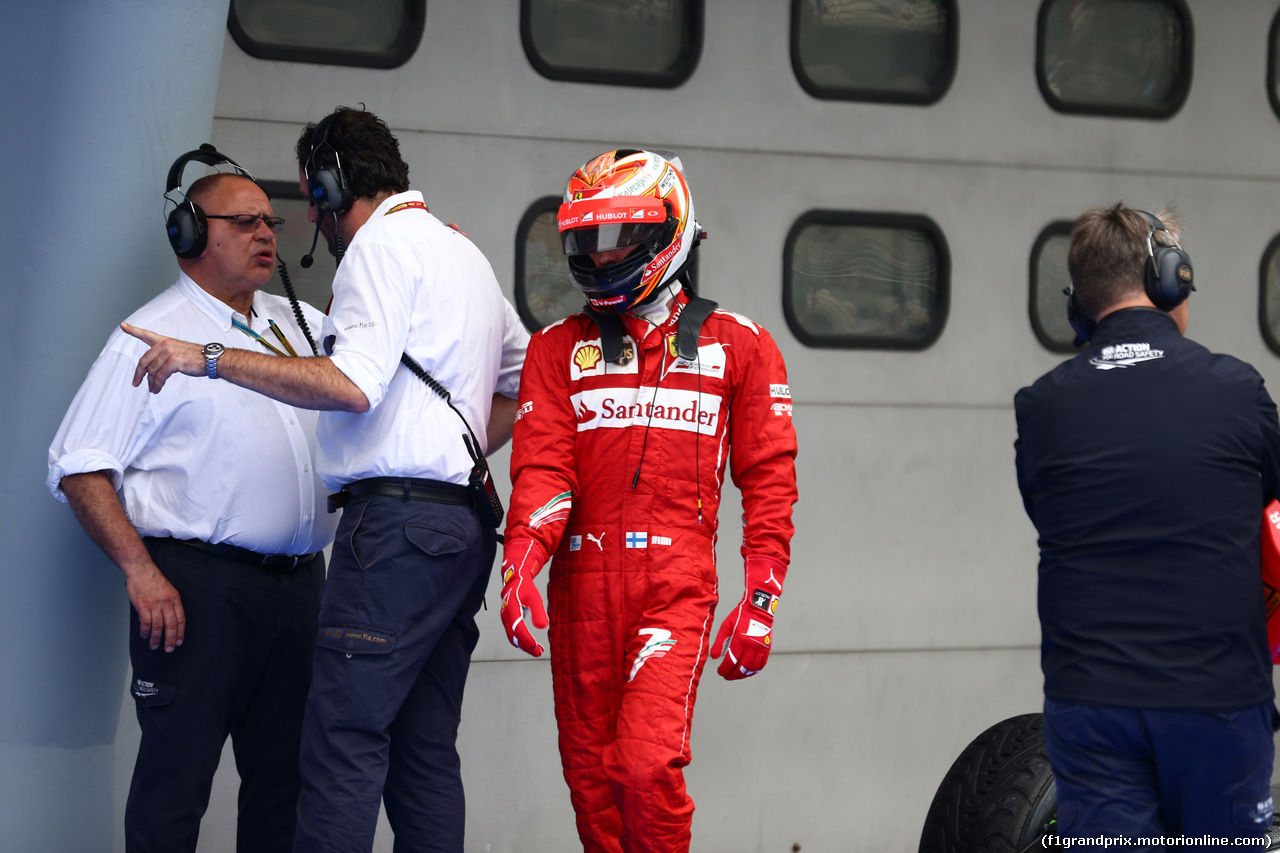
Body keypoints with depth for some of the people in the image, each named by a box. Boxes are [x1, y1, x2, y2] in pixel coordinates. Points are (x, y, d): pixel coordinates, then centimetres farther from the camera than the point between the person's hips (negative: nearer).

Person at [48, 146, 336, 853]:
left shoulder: (301, 325, 18)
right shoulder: (150, 336, -1)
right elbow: (79, 469, -5)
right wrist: (140, 570, -17)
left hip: (298, 579, 6)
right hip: (199, 582, -6)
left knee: (286, 776, 8)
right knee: (177, 776, -7)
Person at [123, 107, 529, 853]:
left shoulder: (384, 242, -5)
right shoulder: (463, 252, 24)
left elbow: (353, 385, -18)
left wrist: (211, 359, -15)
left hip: (398, 518, -9)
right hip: (463, 524, 9)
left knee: (344, 741, -12)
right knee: (425, 749, 8)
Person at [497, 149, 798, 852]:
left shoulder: (737, 346, 9)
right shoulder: (558, 349, 13)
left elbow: (768, 479, 7)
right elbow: (542, 466, 1)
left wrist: (761, 600, 0)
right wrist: (521, 559, -16)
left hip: (677, 583, -2)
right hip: (582, 583, 3)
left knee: (647, 766, -17)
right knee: (590, 775, 4)